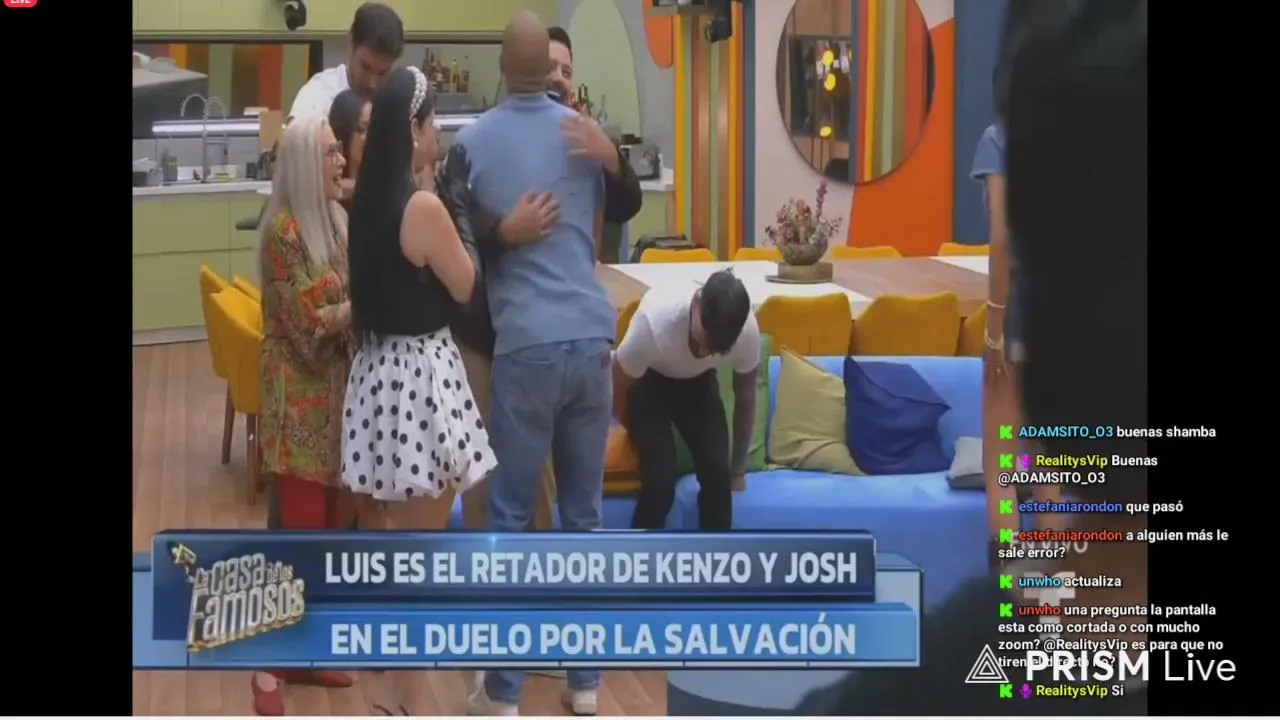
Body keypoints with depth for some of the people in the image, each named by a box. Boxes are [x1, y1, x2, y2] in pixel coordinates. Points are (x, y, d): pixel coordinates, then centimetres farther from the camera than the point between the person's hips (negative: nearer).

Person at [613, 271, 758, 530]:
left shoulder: (747, 330, -30)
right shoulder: (655, 321, -40)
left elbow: (745, 397, -9)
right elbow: (617, 387, -20)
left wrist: (738, 468, 2)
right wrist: (642, 434, -1)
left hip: (699, 383, 3)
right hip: (648, 383, -3)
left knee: (717, 475, -15)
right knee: (660, 482, -20)